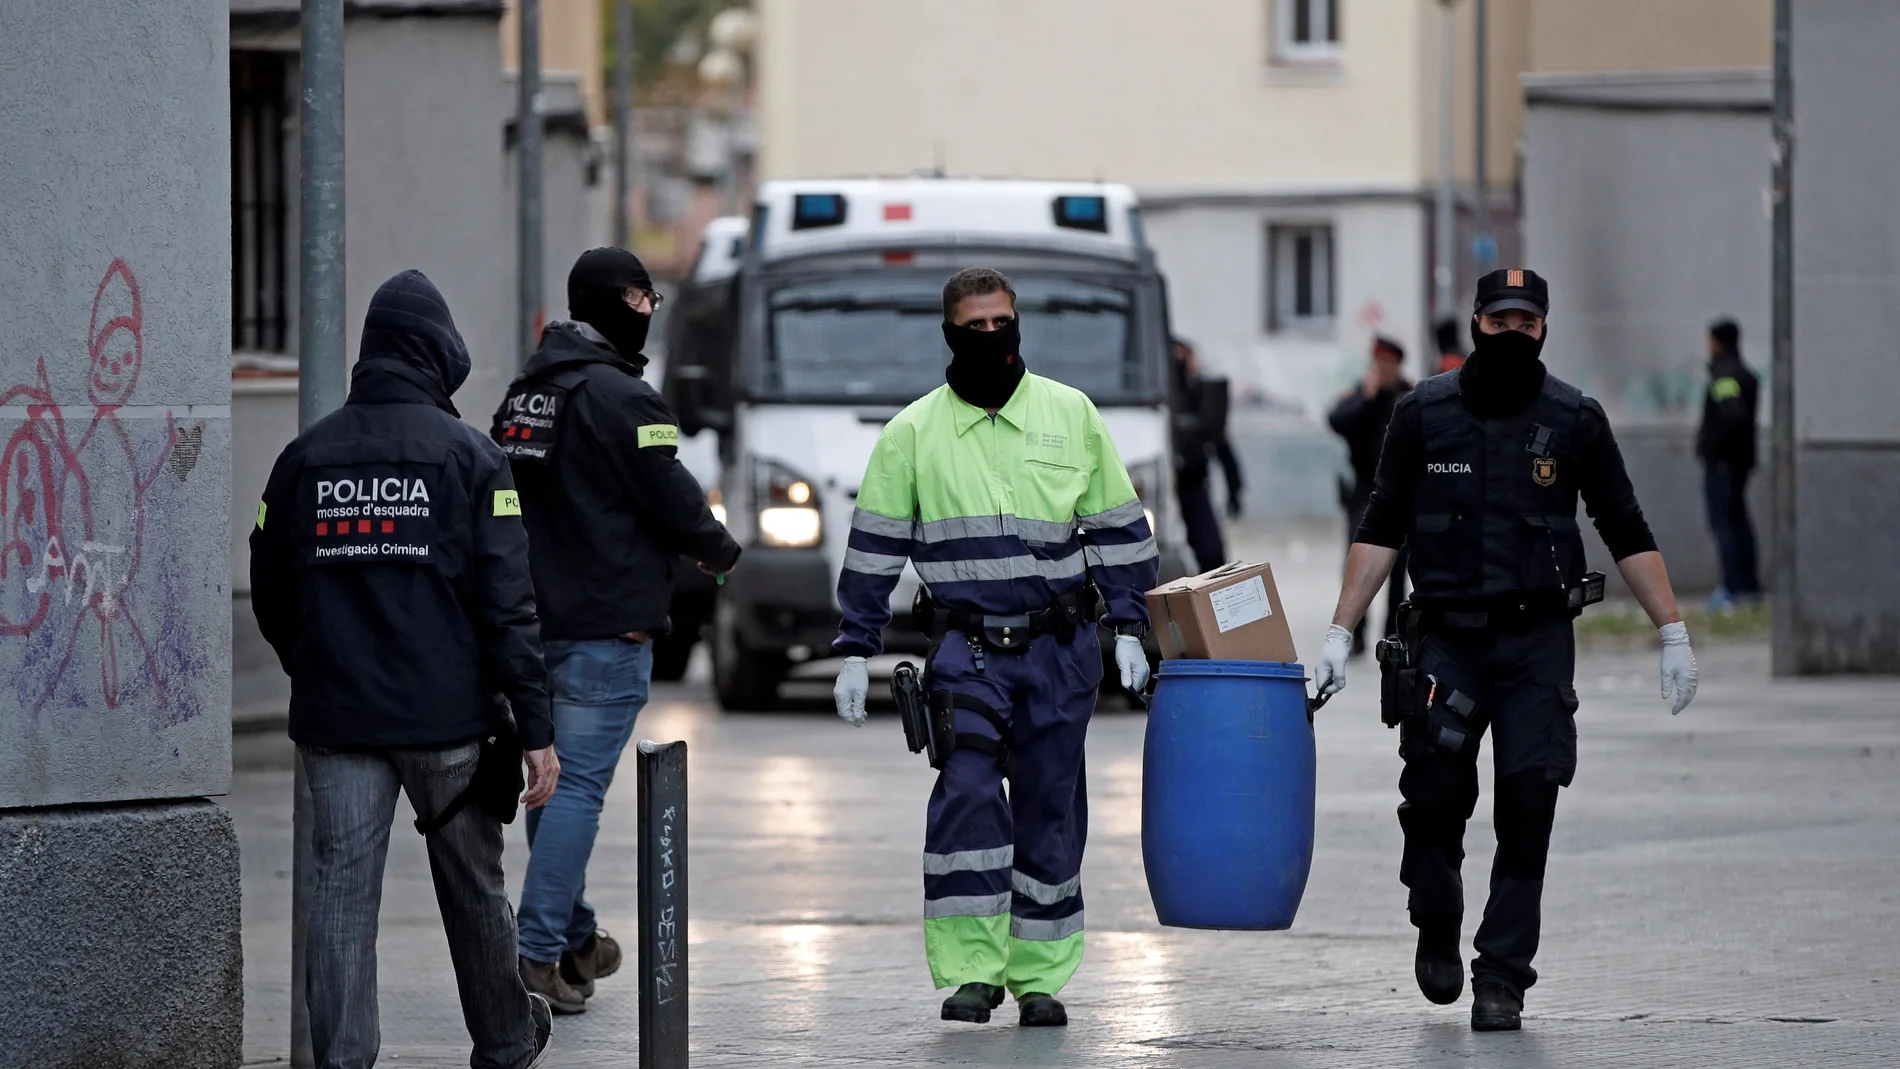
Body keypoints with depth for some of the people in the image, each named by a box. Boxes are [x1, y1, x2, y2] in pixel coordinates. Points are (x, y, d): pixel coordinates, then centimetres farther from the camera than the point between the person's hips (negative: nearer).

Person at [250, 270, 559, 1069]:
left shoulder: (306, 457, 4)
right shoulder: (465, 455, -5)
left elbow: (270, 597, 11)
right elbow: (507, 601, -9)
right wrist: (537, 728, -7)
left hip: (334, 723, 2)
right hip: (447, 717, -2)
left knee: (342, 893, 0)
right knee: (472, 888, 13)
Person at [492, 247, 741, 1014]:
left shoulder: (526, 391, 12)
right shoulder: (619, 396, -14)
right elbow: (673, 500, -13)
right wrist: (720, 550, 7)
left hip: (534, 623, 8)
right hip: (606, 626, -8)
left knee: (553, 778, 16)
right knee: (578, 785, -8)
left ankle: (575, 941, 26)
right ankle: (539, 952, -13)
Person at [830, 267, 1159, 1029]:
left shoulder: (1070, 415, 6)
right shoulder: (913, 433, 3)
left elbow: (1117, 529, 11)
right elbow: (875, 549, 7)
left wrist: (1127, 628, 4)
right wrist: (855, 653, 4)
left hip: (1061, 650, 1)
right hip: (967, 648, -1)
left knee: (1049, 810, 4)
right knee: (967, 794, -18)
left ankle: (1039, 979, 13)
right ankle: (972, 971, -14)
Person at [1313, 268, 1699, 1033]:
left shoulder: (1575, 420, 2)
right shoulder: (1423, 415, 3)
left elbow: (1627, 533, 6)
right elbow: (1381, 530, 5)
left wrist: (1673, 634, 3)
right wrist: (1339, 634, -1)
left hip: (1537, 641, 0)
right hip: (1445, 638, 0)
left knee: (1527, 809, -6)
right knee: (1434, 799, -6)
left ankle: (1502, 977, 1)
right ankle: (1437, 935, 23)